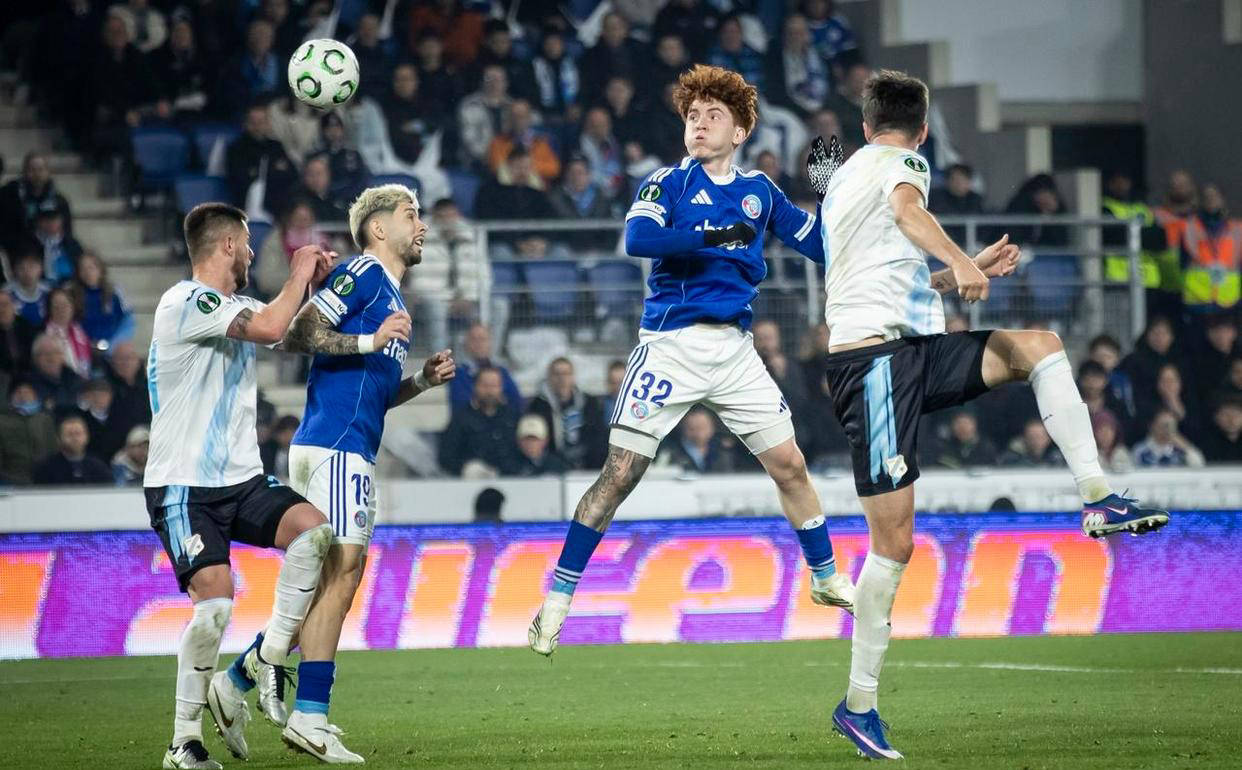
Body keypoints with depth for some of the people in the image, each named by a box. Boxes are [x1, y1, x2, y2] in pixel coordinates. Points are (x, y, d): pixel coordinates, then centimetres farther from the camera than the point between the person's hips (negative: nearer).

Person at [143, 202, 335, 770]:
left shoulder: (237, 306, 17)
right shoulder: (185, 302, -12)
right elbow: (270, 328, -25)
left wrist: (316, 286, 12)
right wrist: (298, 276, -7)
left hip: (241, 478, 7)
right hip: (183, 484, -7)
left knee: (312, 529, -21)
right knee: (216, 599, -20)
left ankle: (269, 659, -8)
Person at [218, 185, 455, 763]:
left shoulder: (391, 296, 25)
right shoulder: (362, 274, -5)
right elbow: (294, 334, -16)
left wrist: (422, 380, 14)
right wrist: (370, 341, -22)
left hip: (352, 450, 10)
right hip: (335, 447, -10)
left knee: (328, 578, 10)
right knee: (342, 571, -12)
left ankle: (238, 682, 15)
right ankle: (308, 715, -13)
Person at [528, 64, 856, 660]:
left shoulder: (758, 191, 11)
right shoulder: (668, 182, -2)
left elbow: (820, 246, 16)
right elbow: (638, 239, -21)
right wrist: (716, 237, -25)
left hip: (733, 348, 4)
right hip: (670, 345, -4)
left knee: (789, 465, 5)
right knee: (620, 474, -7)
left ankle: (826, 579, 23)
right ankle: (558, 597, -2)